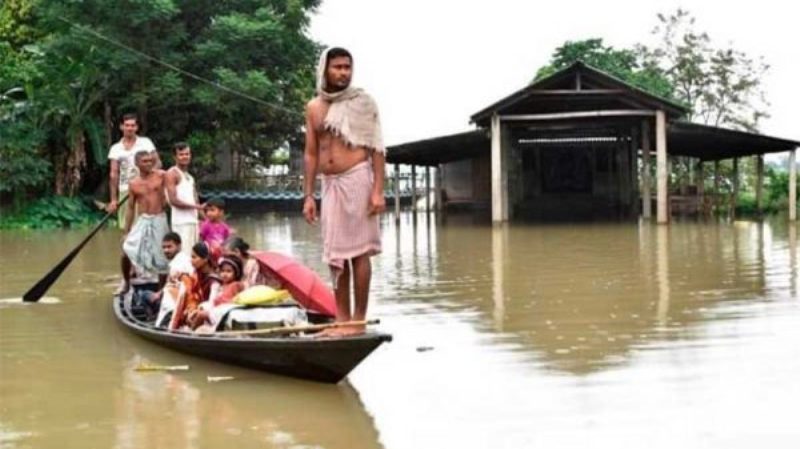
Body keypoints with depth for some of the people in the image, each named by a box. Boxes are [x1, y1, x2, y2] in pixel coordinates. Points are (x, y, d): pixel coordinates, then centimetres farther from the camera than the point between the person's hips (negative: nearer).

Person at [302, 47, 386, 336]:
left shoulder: (363, 103, -1)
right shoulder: (314, 108, 11)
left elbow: (377, 149, -4)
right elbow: (311, 154, 13)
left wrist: (378, 190, -13)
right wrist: (308, 196, 8)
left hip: (356, 178, -5)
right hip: (329, 184, 5)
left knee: (358, 251, -3)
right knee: (336, 255, 7)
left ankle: (359, 321, 1)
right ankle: (342, 319, 13)